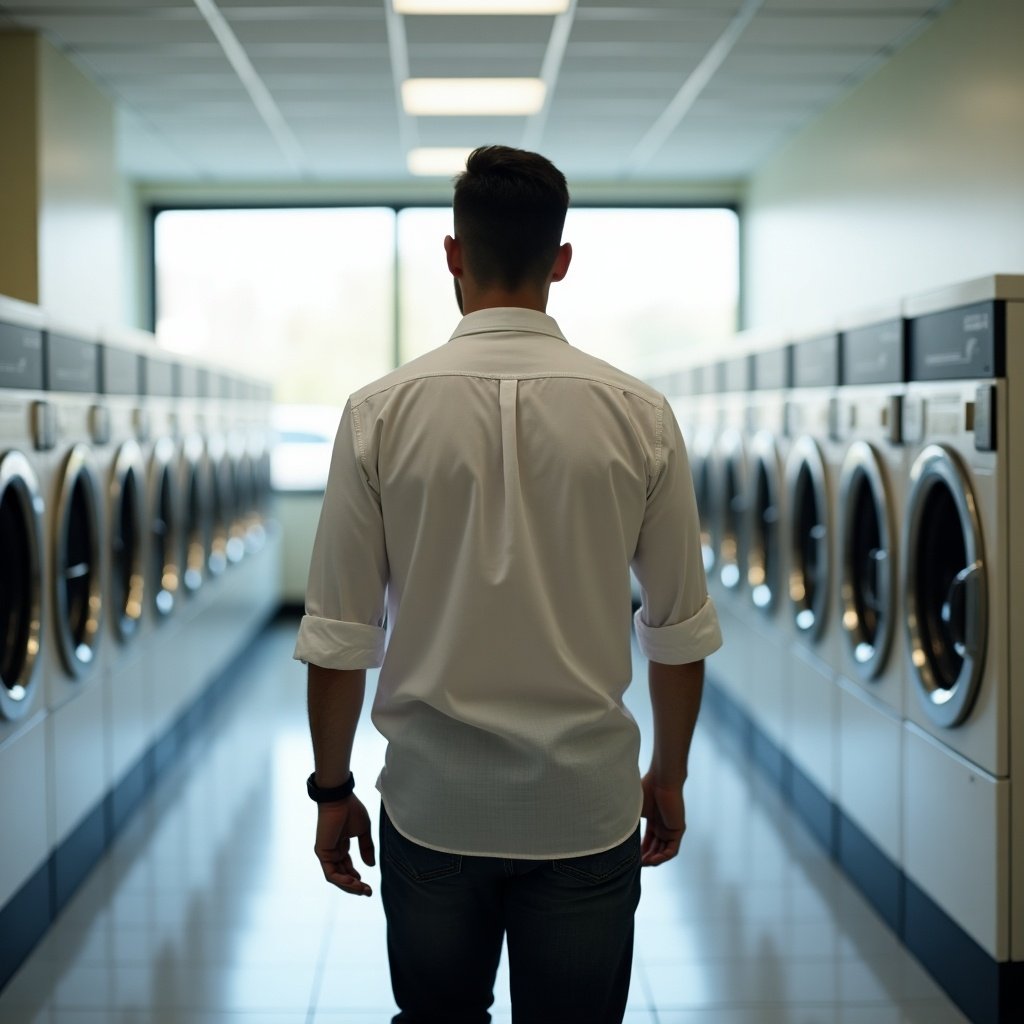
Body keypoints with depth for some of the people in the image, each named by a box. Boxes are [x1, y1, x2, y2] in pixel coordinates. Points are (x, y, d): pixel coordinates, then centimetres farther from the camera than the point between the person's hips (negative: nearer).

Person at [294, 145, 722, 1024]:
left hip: (432, 808, 0)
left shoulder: (381, 413, -8)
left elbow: (336, 641, -6)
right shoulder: (639, 415, -6)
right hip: (585, 809, 0)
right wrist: (669, 776, 14)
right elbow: (682, 634, 0)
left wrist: (332, 789, 8)